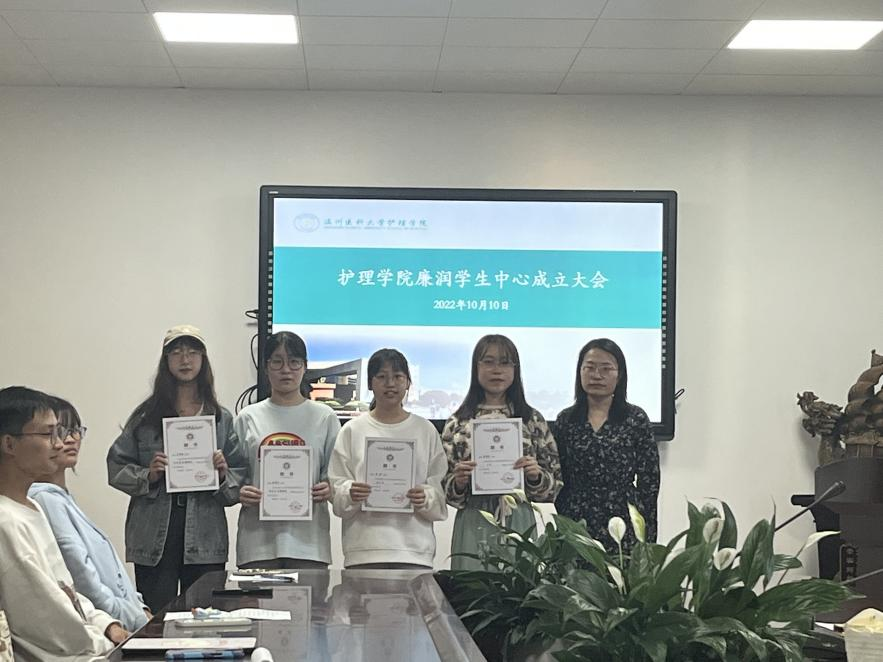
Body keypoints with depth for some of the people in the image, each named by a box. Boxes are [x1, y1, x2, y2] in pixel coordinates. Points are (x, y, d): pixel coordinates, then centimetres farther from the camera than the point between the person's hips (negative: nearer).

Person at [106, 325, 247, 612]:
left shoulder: (221, 418, 9)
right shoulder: (146, 416, 5)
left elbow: (242, 478, 9)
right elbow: (116, 467, 5)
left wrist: (224, 475, -11)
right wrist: (147, 476, -12)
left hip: (206, 539, 1)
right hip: (154, 540, -1)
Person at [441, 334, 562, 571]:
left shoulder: (532, 420, 7)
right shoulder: (458, 422, 7)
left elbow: (555, 485, 8)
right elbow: (443, 488, 9)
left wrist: (536, 476, -10)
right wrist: (457, 483, -10)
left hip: (519, 522, 0)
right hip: (472, 525, 0)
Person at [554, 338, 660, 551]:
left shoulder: (636, 419, 1)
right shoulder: (566, 420, 7)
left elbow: (649, 482, 1)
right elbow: (558, 480, 10)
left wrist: (646, 536, -2)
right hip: (576, 528, 2)